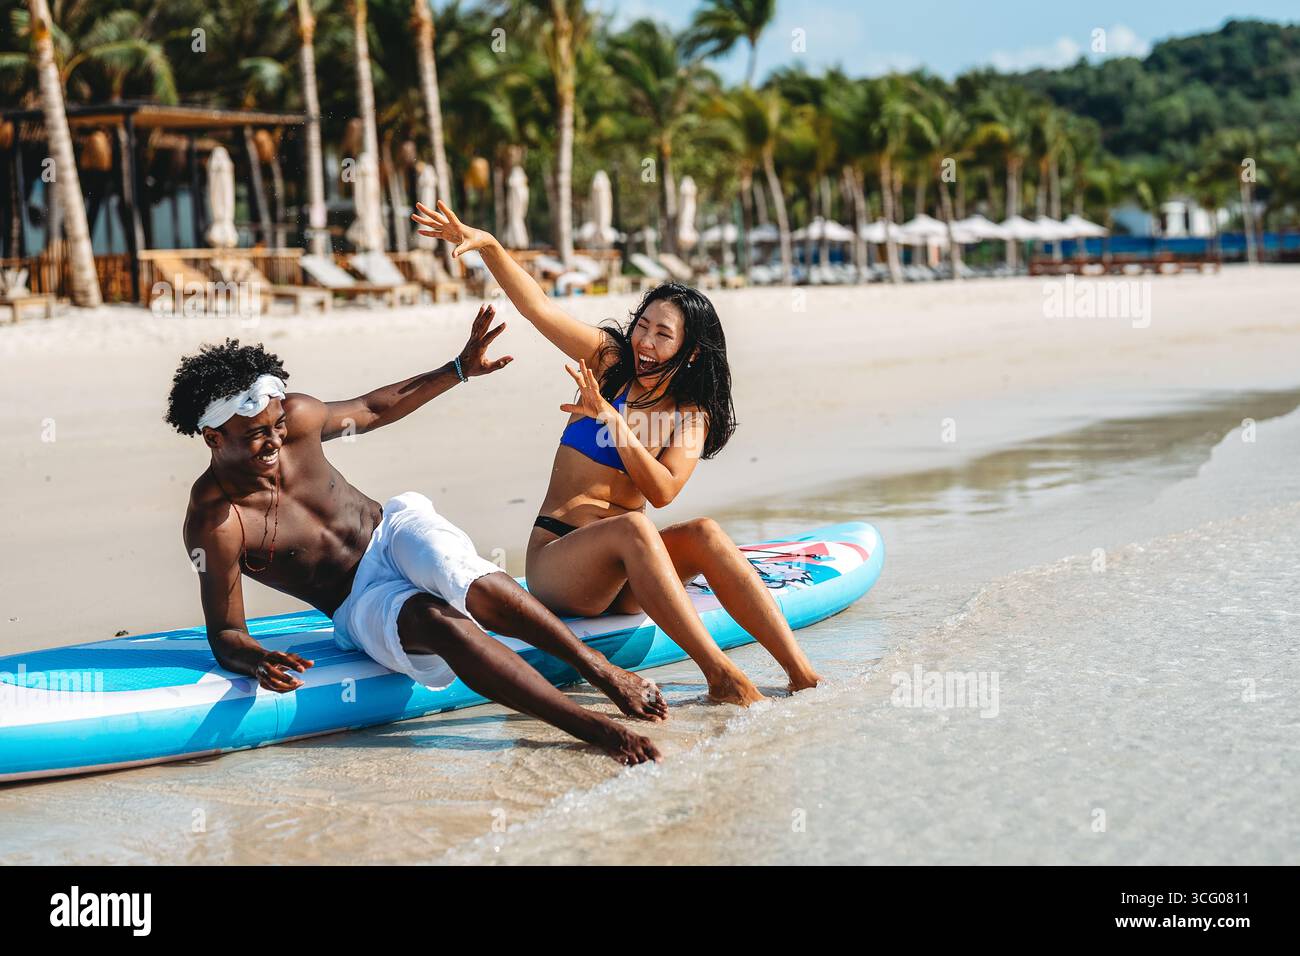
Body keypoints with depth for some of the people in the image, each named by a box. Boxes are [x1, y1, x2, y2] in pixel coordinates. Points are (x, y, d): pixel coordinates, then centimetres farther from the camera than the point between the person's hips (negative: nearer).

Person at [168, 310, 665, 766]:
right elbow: (225, 634, -16)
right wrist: (256, 660, -39)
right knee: (435, 621, -37)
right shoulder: (213, 524, -20)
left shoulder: (295, 416, -7)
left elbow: (372, 409, 12)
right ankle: (593, 728, -42)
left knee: (468, 582, -34)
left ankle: (605, 672, -29)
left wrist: (461, 369, 12)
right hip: (361, 608, -3)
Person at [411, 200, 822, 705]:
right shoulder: (608, 363, 4)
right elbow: (537, 307, -10)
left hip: (623, 578, 3)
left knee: (703, 533, -28)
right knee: (632, 528, -35)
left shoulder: (691, 416, 8)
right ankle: (721, 676, -46)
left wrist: (612, 418, -20)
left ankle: (803, 676, -36)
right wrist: (487, 245, -25)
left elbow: (662, 491, -11)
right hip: (554, 560, -3)